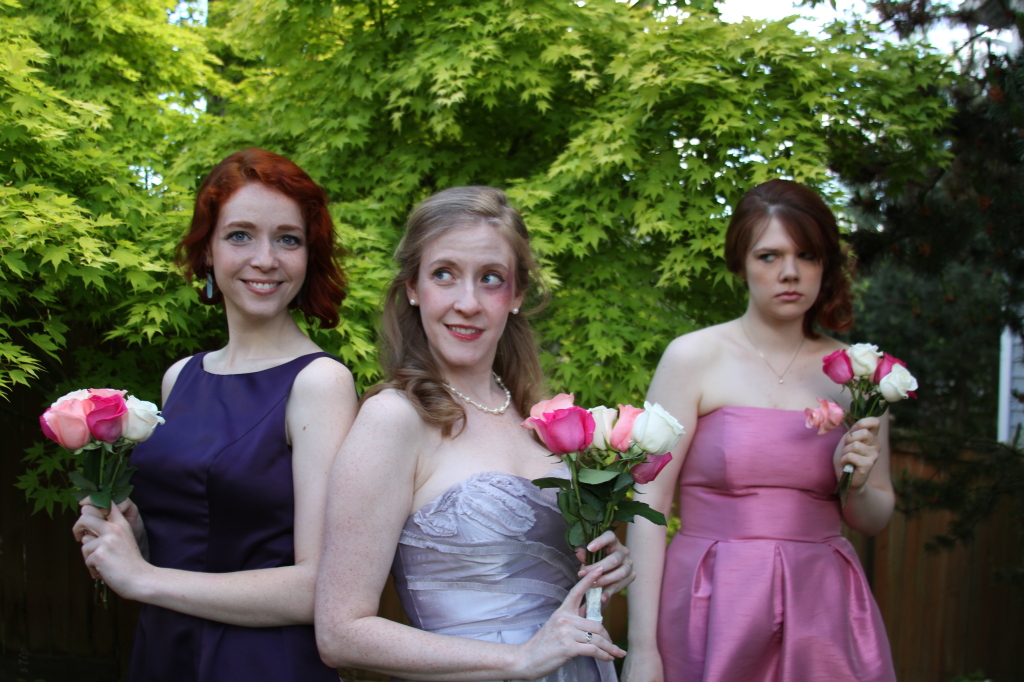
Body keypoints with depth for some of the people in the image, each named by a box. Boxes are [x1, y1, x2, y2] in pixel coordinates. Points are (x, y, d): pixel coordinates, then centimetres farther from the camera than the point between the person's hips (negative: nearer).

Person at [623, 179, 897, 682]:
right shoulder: (693, 358, -5)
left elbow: (873, 520, 14)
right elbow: (648, 507, -8)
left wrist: (857, 485, -8)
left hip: (823, 613, 3)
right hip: (715, 612, -3)